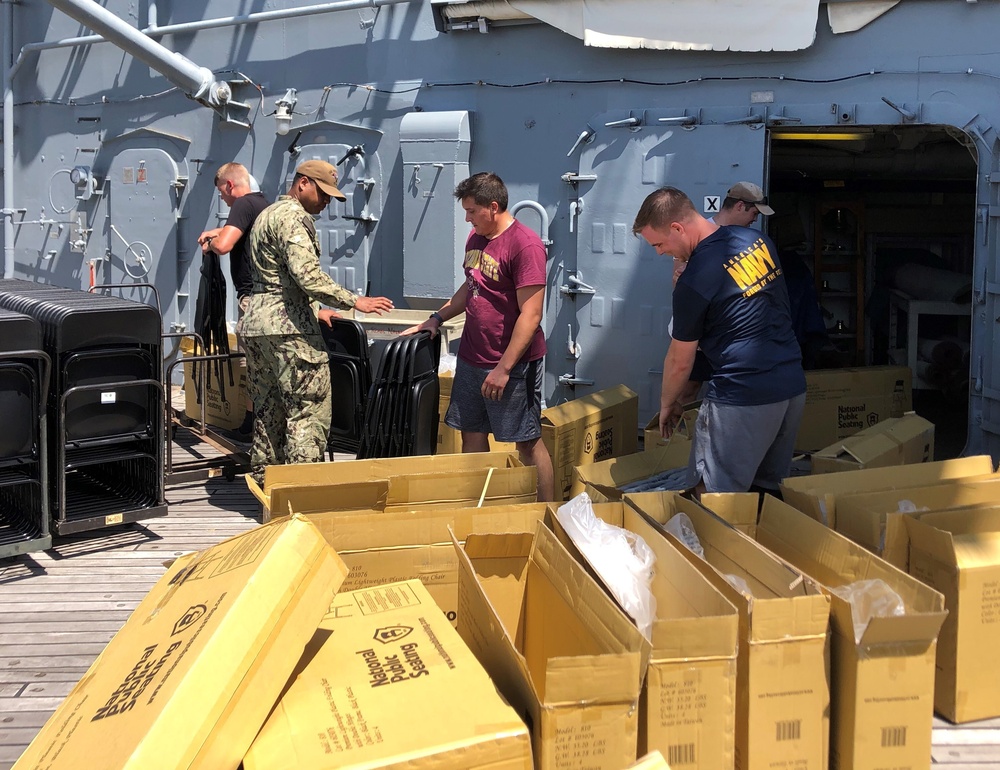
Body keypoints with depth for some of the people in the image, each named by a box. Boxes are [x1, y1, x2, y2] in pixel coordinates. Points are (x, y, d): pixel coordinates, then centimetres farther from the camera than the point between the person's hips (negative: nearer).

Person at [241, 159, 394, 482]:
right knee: (310, 410, -8)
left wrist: (314, 310, 28)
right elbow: (308, 275, -22)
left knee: (269, 410, 14)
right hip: (289, 327, -10)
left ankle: (263, 479, 19)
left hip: (255, 325, 10)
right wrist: (355, 301, -18)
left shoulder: (267, 214, 23)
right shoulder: (293, 216, -10)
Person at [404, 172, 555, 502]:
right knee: (472, 436, 13)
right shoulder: (476, 237, 10)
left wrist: (504, 367, -21)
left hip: (512, 363, -8)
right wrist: (436, 319, 15)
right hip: (471, 359, 8)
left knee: (528, 442, 0)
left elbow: (531, 314, -21)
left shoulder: (525, 245, -18)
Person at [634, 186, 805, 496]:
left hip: (742, 399, -8)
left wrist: (666, 405, 13)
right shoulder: (756, 239, 5)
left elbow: (680, 362, -4)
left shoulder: (693, 282, -15)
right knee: (767, 491, 18)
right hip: (794, 387, 8)